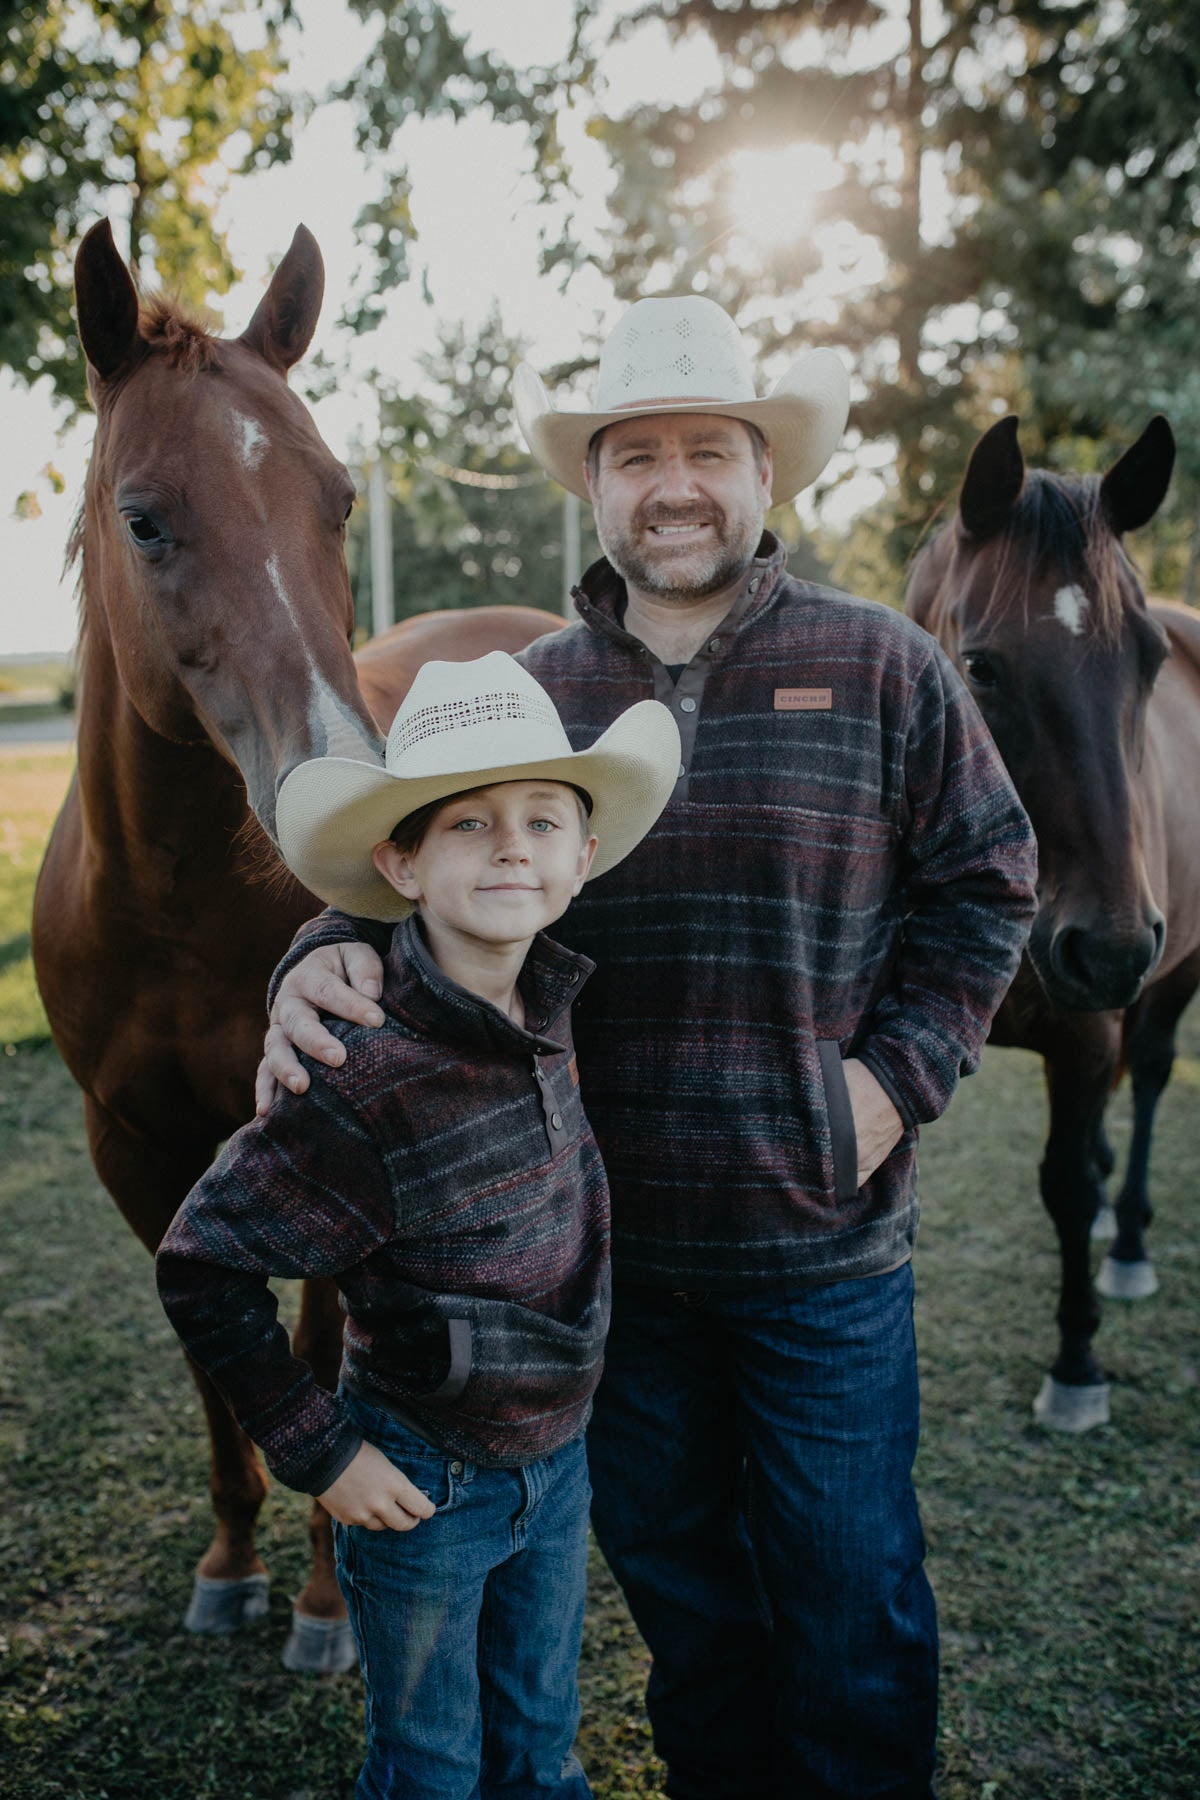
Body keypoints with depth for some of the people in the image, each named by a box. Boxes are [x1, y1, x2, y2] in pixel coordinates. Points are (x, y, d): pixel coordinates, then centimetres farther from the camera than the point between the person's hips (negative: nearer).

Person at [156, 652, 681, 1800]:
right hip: (421, 1489, -6)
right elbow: (202, 1265, -20)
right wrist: (316, 1450, -16)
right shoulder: (369, 1090, -29)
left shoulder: (546, 1008, -8)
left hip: (558, 1464, 6)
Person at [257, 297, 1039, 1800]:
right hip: (606, 1241, 3)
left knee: (849, 1597, 12)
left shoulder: (880, 667, -3)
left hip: (823, 1241, -2)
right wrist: (328, 956, -20)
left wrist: (901, 1072, -9)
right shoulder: (530, 692, 2)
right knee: (670, 1581, 22)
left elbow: (985, 885, 1)